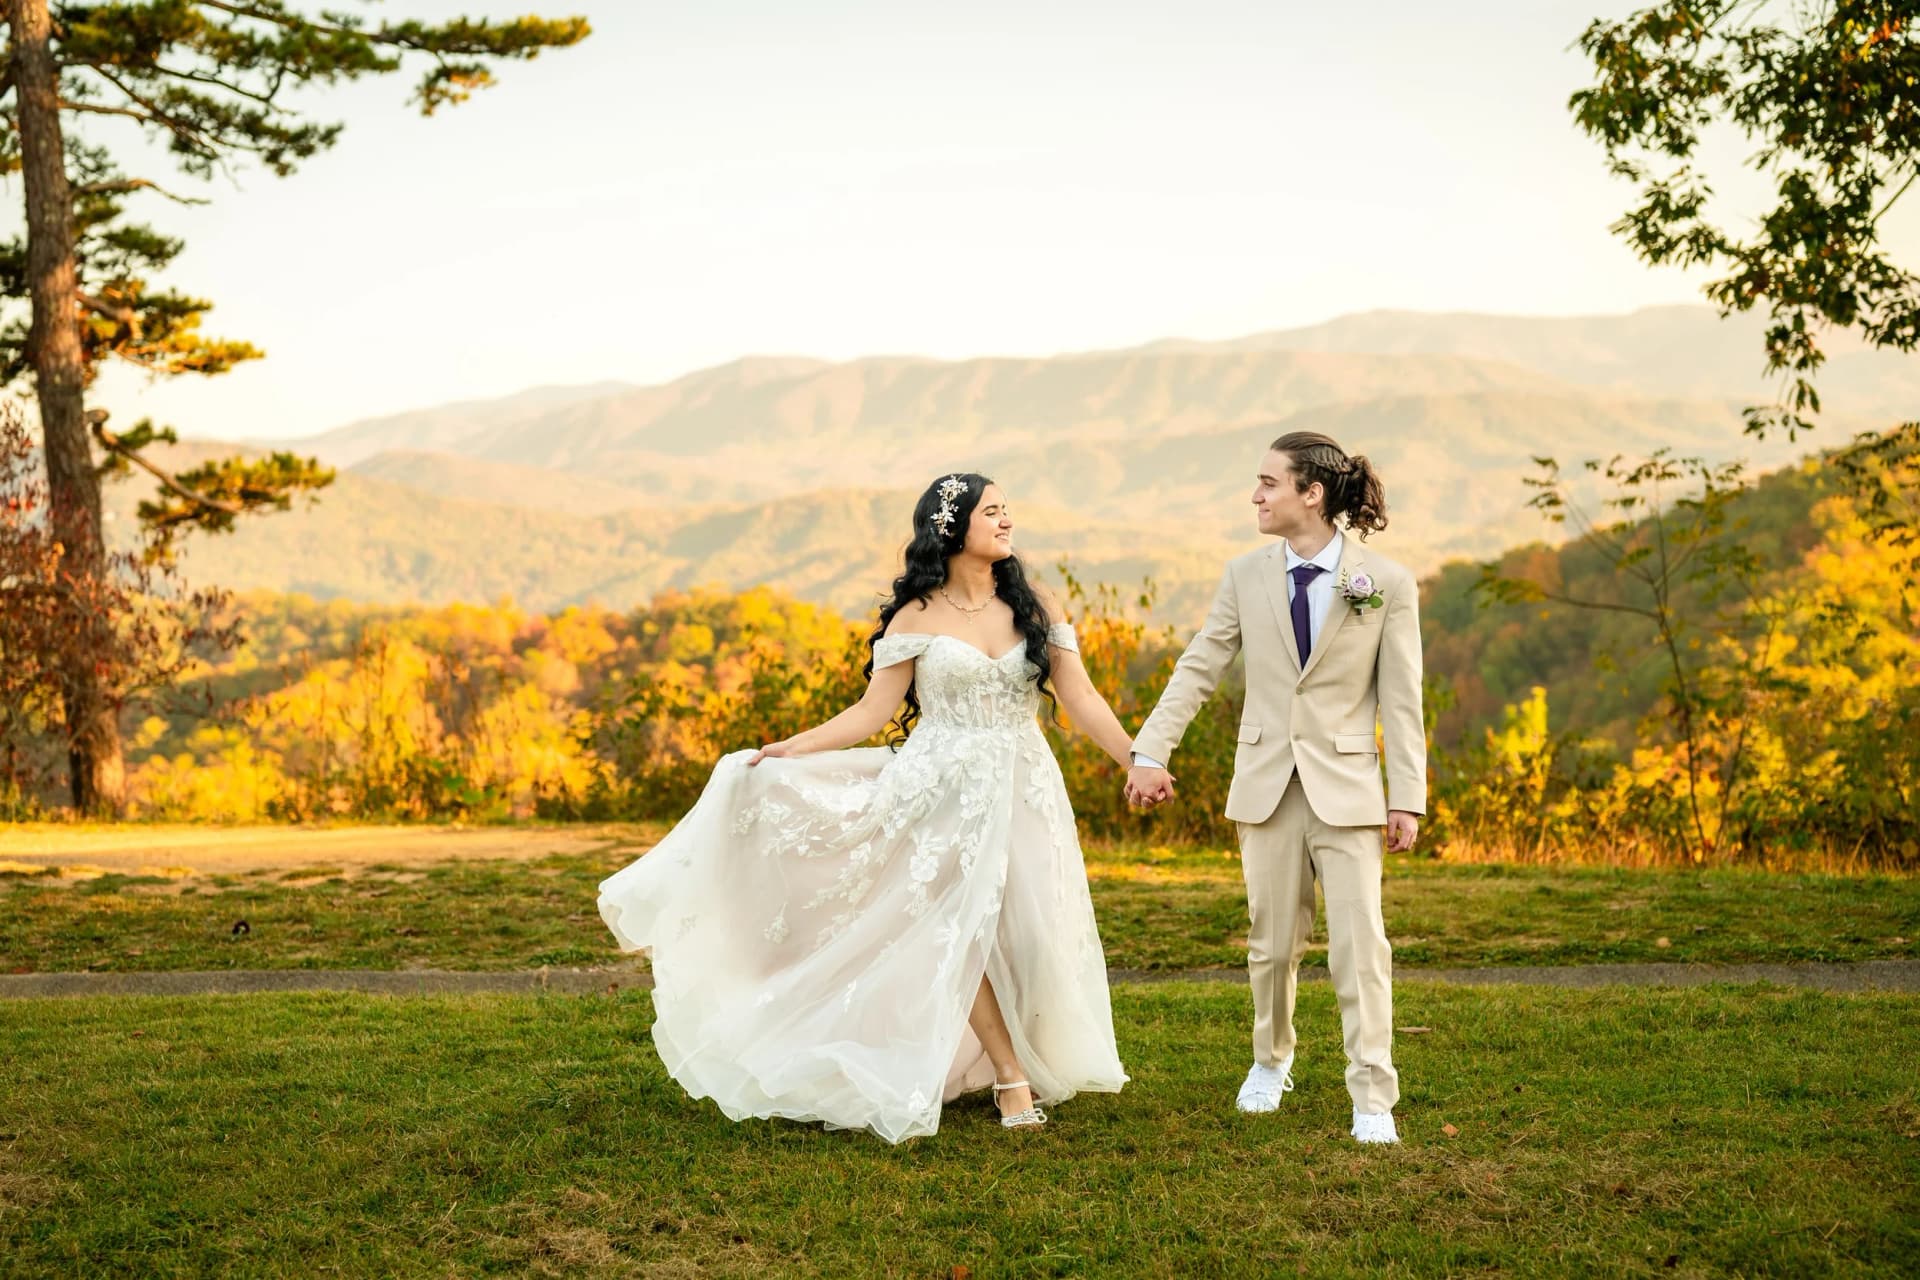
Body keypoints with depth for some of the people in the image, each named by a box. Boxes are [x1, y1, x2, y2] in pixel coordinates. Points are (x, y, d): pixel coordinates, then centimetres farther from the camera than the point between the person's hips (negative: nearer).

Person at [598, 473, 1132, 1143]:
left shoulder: (1036, 608, 5)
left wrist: (1138, 760, -6)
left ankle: (1042, 1063, 18)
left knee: (1032, 929, -2)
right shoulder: (916, 618, 0)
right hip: (946, 789, -2)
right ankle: (1010, 1075, -1)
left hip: (1024, 790, 2)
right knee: (961, 925, -11)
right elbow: (872, 712, -1)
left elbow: (1080, 698, 3)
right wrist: (789, 749, -9)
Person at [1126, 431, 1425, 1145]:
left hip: (1346, 785, -2)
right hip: (1267, 784, 3)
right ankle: (1272, 1060, 35)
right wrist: (1150, 752, -3)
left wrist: (1408, 797, -5)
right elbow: (1198, 669, 4)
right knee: (1273, 941, 11)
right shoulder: (1246, 577, 3)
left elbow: (1400, 700, -3)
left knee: (1359, 944, -6)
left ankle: (1372, 1100, 0)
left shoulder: (1386, 584, -4)